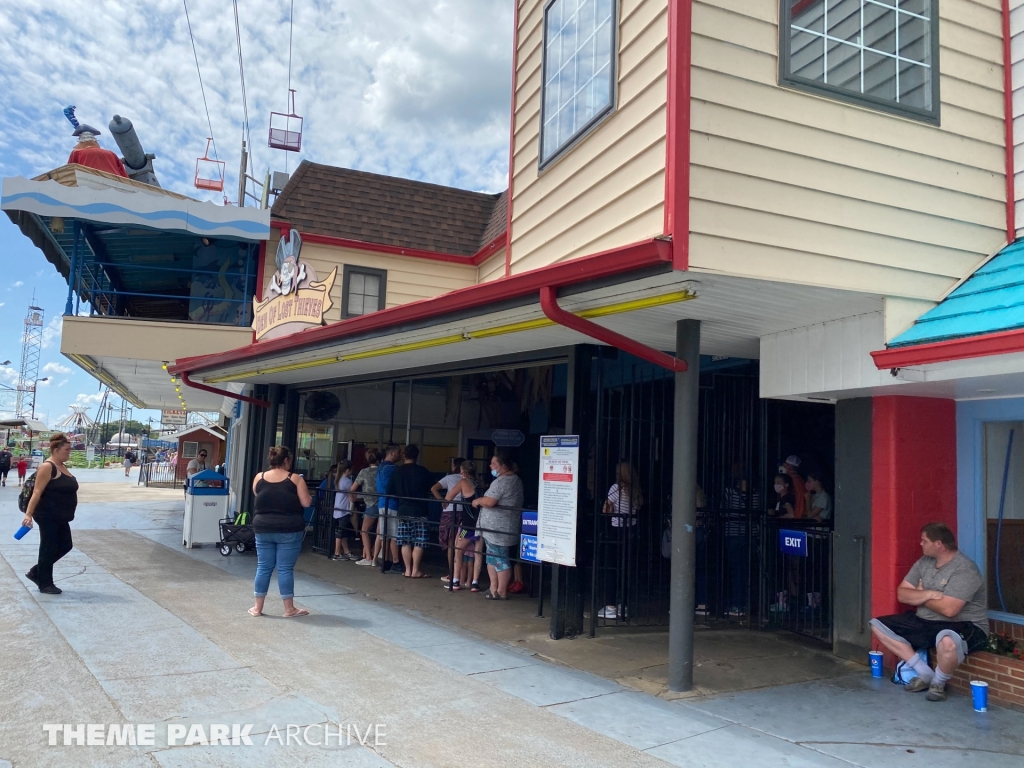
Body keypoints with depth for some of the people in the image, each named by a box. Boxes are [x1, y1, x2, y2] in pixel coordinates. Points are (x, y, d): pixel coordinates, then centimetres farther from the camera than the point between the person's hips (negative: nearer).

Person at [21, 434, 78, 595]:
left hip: (60, 517, 9)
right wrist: (29, 513, -23)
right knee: (48, 548, 1)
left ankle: (36, 572, 25)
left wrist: (68, 512, 25)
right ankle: (45, 584, 12)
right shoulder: (47, 467, -15)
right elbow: (37, 492, -19)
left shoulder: (63, 467, 13)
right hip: (47, 516, -9)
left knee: (65, 545, 12)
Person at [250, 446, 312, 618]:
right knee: (285, 569, 2)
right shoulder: (295, 479, -7)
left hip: (263, 529, 3)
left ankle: (257, 607, 17)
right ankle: (289, 609, 10)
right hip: (289, 530, -3)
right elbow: (306, 503, -7)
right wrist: (309, 496, 12)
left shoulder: (259, 478, 2)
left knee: (263, 567, 11)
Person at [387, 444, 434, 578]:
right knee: (419, 542, 3)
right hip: (419, 511, -3)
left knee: (405, 542, 8)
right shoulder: (424, 472, -7)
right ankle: (415, 570, 3)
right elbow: (428, 490, 4)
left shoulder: (397, 471, 0)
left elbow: (389, 491, 3)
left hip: (403, 510, 3)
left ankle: (408, 570, 10)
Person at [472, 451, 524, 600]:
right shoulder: (515, 479, 15)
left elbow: (489, 502, -24)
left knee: (499, 559, -4)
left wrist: (477, 501, -6)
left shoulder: (502, 481, -18)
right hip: (499, 527, 10)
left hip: (497, 528, -10)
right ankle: (493, 588, 21)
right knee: (492, 557, 17)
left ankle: (501, 592, 1)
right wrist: (482, 501, 18)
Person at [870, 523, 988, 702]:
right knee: (877, 625, -1)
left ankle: (939, 682, -9)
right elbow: (902, 594, 2)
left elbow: (948, 609, -28)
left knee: (947, 641, -44)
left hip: (964, 626, -8)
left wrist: (919, 596, -9)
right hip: (925, 623, 8)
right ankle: (925, 674, 0)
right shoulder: (924, 562, 5)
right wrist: (927, 594, -18)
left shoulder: (964, 570, -19)